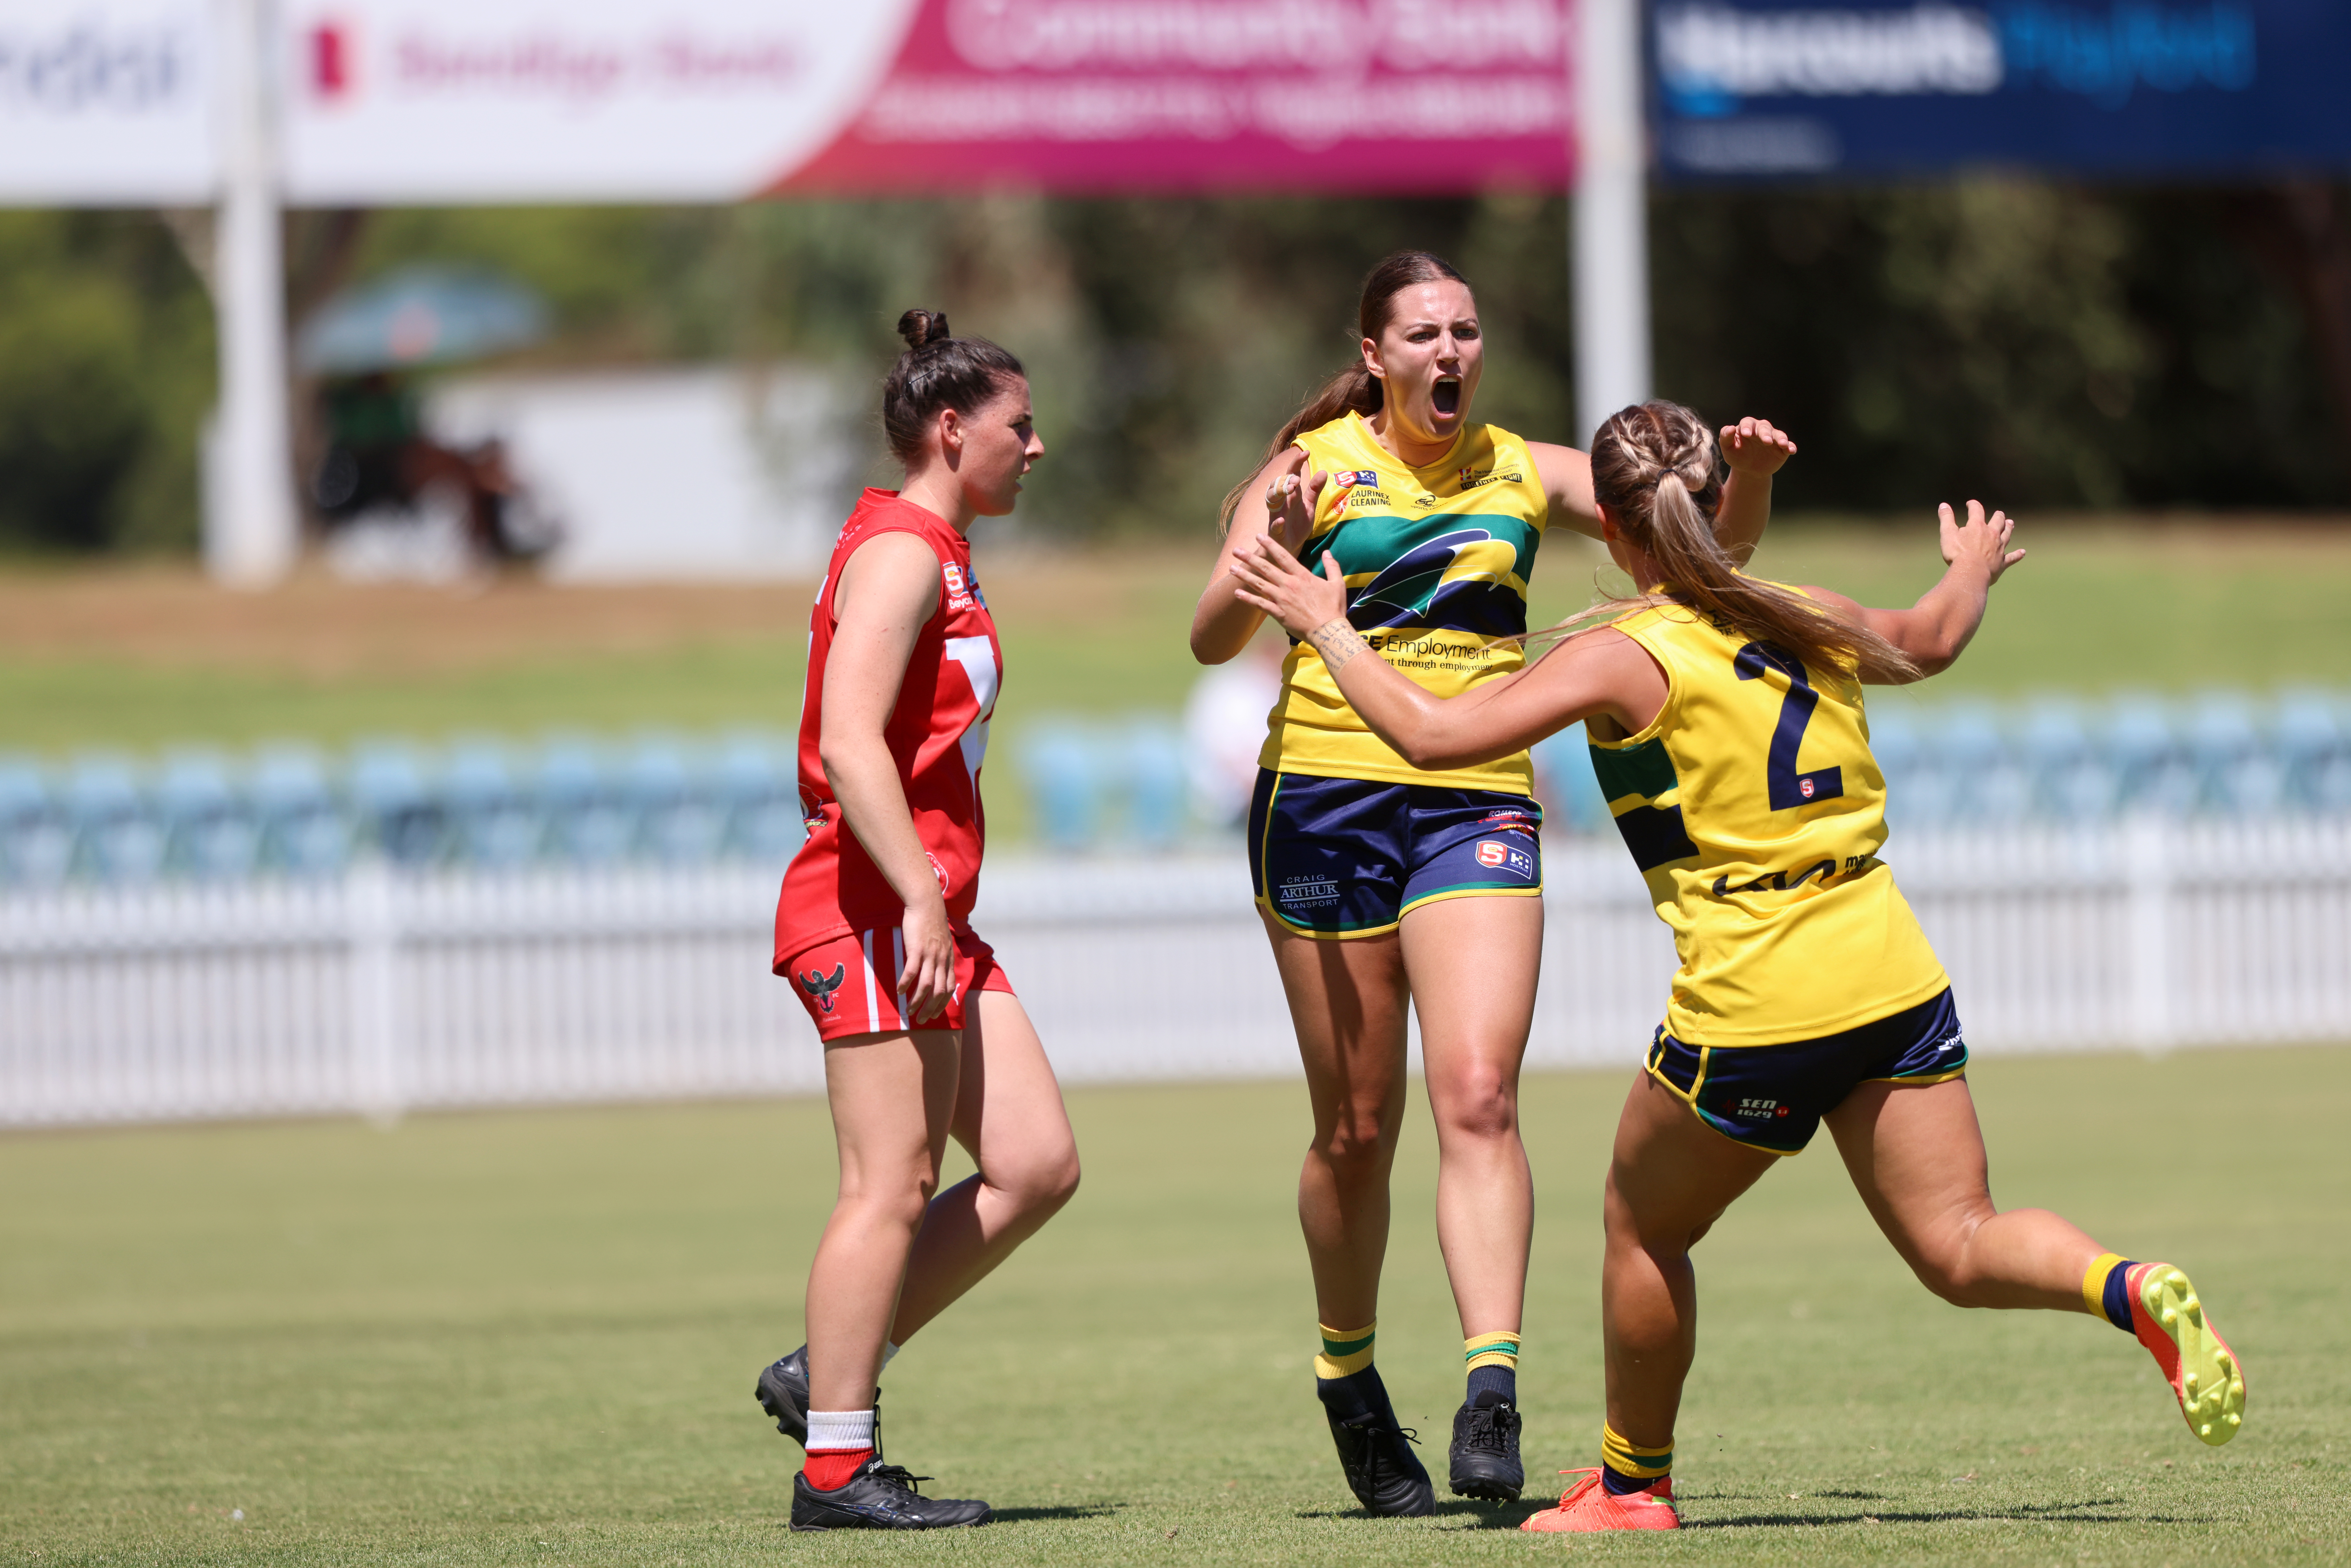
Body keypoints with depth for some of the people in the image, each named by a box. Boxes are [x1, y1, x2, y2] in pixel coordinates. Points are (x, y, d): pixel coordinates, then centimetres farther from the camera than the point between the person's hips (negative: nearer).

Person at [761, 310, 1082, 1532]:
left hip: (930, 917, 10)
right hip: (875, 913, -10)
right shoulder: (900, 555, -12)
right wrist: (918, 896, -27)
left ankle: (826, 1374, 11)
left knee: (1038, 1166, 6)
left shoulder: (934, 558, 21)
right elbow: (852, 743, -22)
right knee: (893, 1188, -8)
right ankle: (836, 1467, -5)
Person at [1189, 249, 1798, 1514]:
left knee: (1478, 1096, -16)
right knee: (1357, 1126, 4)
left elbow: (1707, 544, 12)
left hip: (1479, 803, 2)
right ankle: (1347, 1375, 25)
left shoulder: (1524, 473, 11)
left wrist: (1748, 480, -9)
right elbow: (1213, 639, -8)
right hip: (1326, 794, -2)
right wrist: (1271, 555, -28)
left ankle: (1491, 1391, -24)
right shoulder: (1316, 467, 1)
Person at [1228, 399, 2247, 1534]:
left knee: (1644, 1230, 19)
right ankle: (2135, 1291, -22)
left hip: (1753, 1007, -5)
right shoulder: (1811, 622, 10)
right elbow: (1928, 642, 33)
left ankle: (1633, 1483, 30)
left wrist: (1327, 629, 5)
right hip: (1894, 978, 5)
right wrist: (1974, 570, 56)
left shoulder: (1626, 657, -7)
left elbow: (1432, 734, -10)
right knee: (1959, 1247, 5)